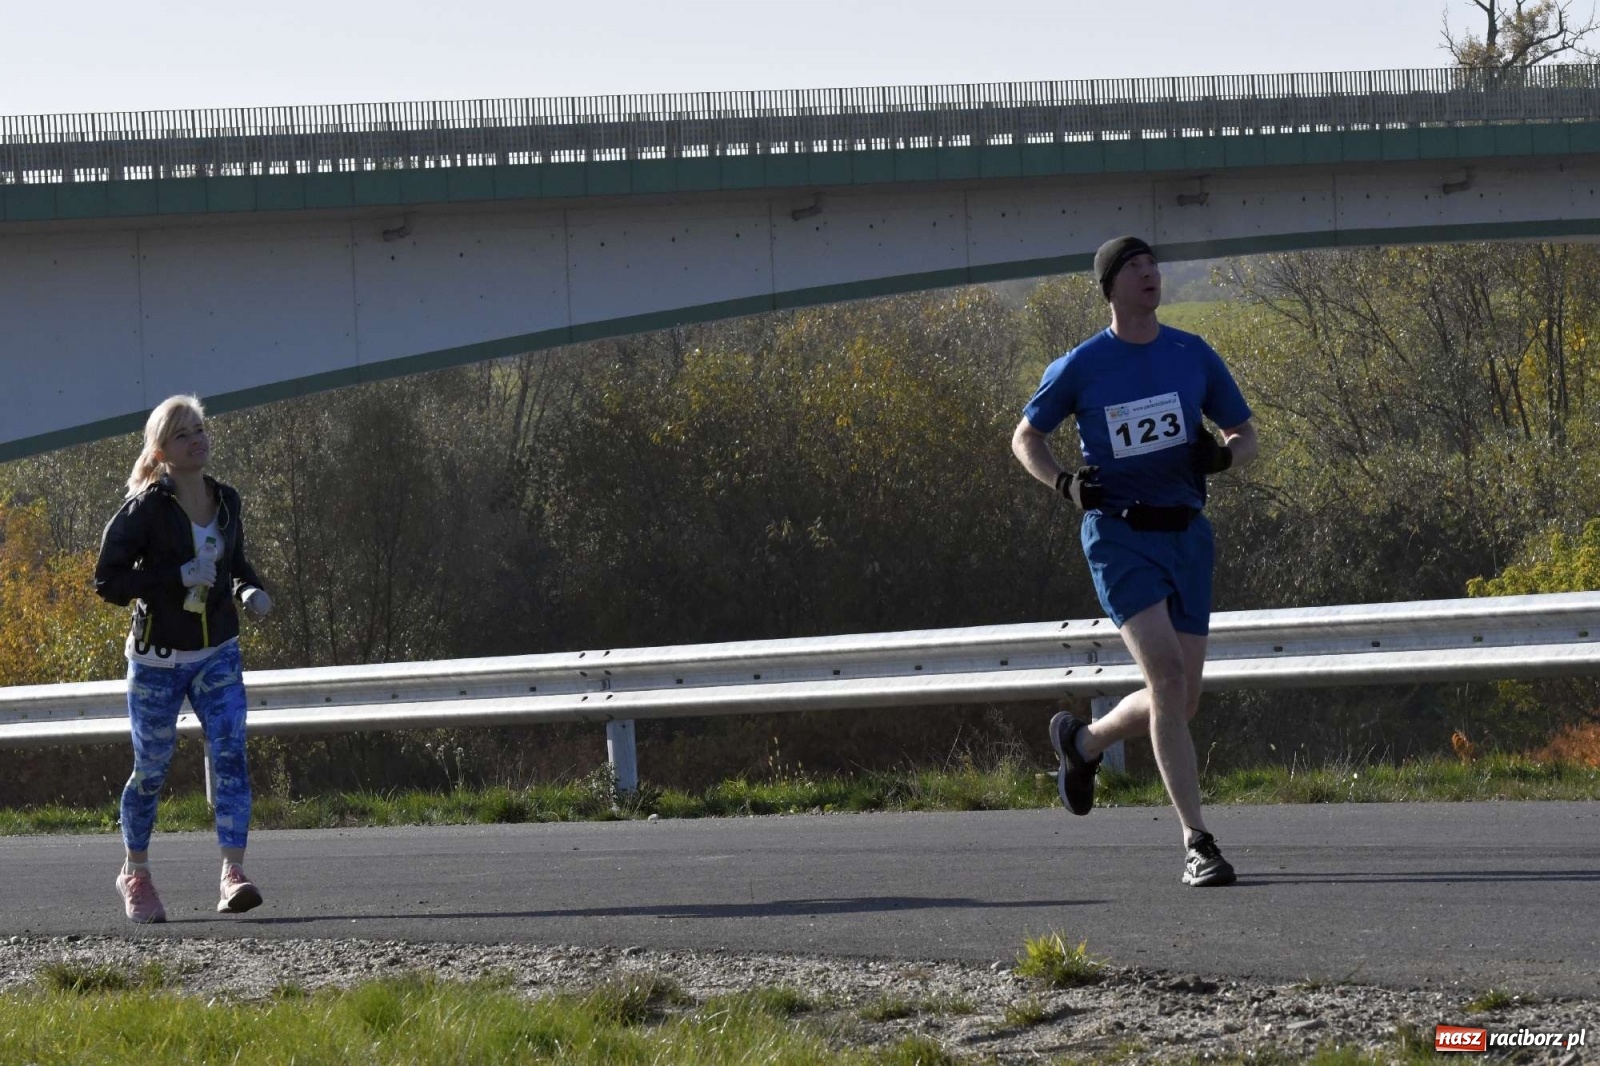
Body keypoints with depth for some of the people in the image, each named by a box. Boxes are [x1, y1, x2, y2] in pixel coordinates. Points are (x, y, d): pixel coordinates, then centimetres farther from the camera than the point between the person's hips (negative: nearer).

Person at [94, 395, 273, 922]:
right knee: (151, 771, 8)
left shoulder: (227, 502, 3)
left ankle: (233, 877, -23)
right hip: (157, 660, -3)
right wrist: (177, 577, -24)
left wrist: (249, 590, -2)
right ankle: (135, 874, 31)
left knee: (230, 754, -16)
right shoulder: (146, 508, -13)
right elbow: (108, 580, -15)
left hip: (217, 655, 3)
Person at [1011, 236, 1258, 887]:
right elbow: (1025, 438, 10)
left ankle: (1082, 743, 38)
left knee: (1180, 703, 6)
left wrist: (1222, 455, -11)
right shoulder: (1082, 366, -2)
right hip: (1118, 535, -4)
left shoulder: (1193, 356, 6)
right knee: (1167, 675, -21)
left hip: (1186, 534, 4)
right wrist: (1064, 484, -10)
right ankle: (1197, 844, -21)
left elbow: (1247, 436, 13)